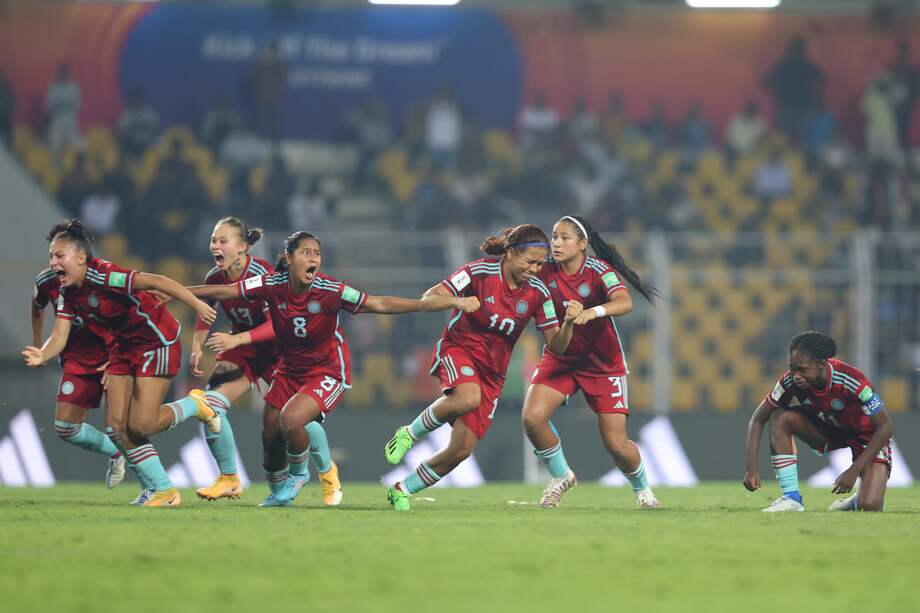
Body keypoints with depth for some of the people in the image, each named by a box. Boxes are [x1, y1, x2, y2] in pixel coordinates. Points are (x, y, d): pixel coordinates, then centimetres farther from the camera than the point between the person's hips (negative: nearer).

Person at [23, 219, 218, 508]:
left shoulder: (104, 276, -27)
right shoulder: (68, 294, -1)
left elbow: (156, 282, -34)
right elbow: (59, 337, -4)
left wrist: (197, 305, -41)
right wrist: (42, 355, -27)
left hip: (159, 342, -9)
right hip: (125, 347, 9)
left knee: (140, 425, -13)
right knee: (116, 426, 0)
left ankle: (195, 407, 15)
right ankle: (164, 491, 10)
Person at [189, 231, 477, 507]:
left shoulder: (331, 290, -23)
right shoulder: (273, 286, -14)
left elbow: (381, 304, -23)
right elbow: (223, 292, -5)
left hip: (328, 372, -4)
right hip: (290, 369, 4)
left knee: (290, 419, -27)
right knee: (270, 434, 7)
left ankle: (299, 472, 6)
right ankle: (278, 492, 37)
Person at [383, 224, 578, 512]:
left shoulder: (537, 292, -3)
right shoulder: (480, 272, -14)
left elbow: (556, 345, -1)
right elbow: (429, 297, -17)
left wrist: (568, 323, -22)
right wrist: (448, 300, -39)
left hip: (492, 370, 4)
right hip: (459, 348, -4)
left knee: (461, 450, -3)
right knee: (468, 397, -39)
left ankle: (401, 491, 19)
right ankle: (408, 434, -14)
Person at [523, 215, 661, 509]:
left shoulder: (599, 270, -20)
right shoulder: (546, 272, -7)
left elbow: (624, 302, -36)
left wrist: (593, 312, -56)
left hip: (603, 362, -3)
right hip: (559, 359, 3)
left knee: (616, 443, -6)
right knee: (532, 417, -21)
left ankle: (642, 488, 26)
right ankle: (560, 476, 6)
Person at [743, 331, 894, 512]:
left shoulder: (850, 380, -34)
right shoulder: (791, 381, -22)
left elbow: (886, 428, -29)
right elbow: (758, 419, -12)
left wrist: (854, 471, -32)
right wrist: (752, 469, -23)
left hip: (868, 435, -4)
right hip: (828, 429, 4)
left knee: (869, 507, -25)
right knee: (780, 418, -23)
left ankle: (858, 500, 14)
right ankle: (791, 498, -17)